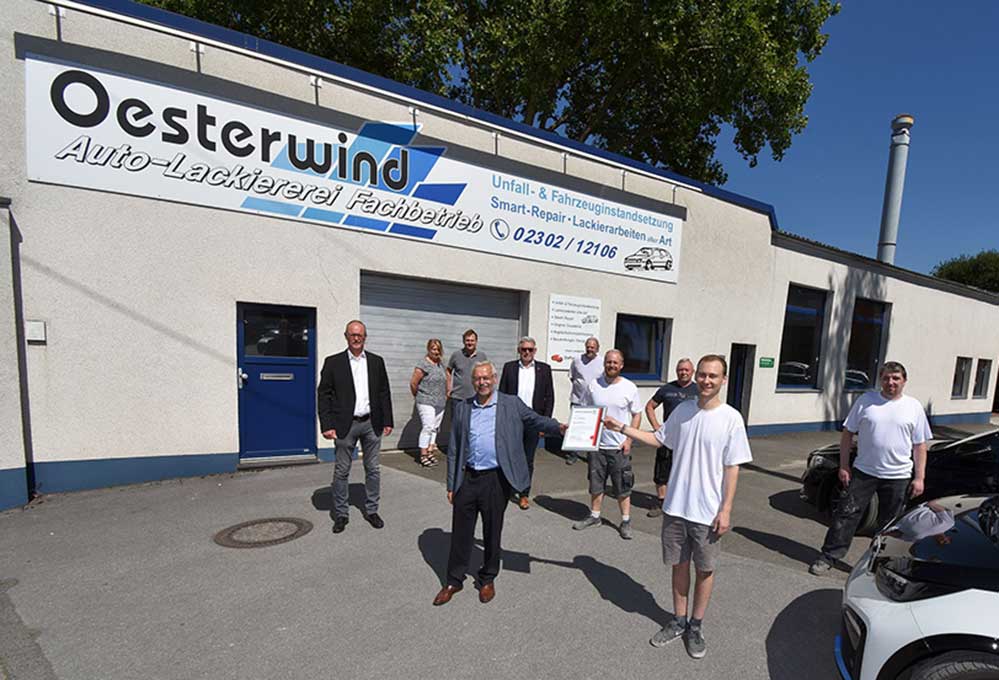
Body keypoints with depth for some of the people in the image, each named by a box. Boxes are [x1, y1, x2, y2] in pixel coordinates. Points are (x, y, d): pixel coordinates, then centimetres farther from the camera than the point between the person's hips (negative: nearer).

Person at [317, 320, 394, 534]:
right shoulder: (333, 362, -1)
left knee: (373, 469, 11)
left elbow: (384, 393, 8)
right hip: (346, 425, -2)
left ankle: (371, 510, 26)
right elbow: (323, 394, -3)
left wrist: (387, 421, 4)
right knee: (341, 472, 7)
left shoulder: (376, 362, 6)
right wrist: (326, 425, -10)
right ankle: (340, 514, 22)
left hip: (371, 424, 2)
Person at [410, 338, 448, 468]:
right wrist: (419, 396, 2)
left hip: (440, 403, 7)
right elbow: (413, 383, -10)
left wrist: (446, 394, 20)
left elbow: (447, 378, 27)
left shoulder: (440, 364, 11)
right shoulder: (423, 364, -11)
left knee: (435, 428, 10)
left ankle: (430, 452, 18)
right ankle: (423, 455, -4)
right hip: (426, 403, -7)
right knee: (428, 427, -11)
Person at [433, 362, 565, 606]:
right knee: (461, 531, 10)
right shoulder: (462, 408, 6)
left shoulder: (511, 404, 1)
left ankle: (487, 579, 33)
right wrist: (451, 485, 6)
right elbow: (453, 449, 8)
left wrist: (558, 428, -23)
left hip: (496, 479, -1)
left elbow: (535, 419, -2)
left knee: (492, 531, 12)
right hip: (467, 478, 2)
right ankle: (454, 580, 29)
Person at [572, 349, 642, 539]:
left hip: (619, 446, -2)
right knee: (596, 483, 14)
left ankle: (626, 521, 22)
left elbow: (636, 415, 1)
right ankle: (594, 516, 31)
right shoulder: (594, 385, 0)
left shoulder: (629, 387, -5)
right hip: (596, 444, 2)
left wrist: (629, 439, -7)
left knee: (623, 487, 7)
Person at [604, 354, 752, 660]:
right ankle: (678, 621, 35)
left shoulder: (731, 418, -12)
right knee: (679, 565, 17)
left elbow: (732, 468, -9)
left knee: (705, 569, 14)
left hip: (708, 511, -3)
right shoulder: (682, 410, -1)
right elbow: (659, 439, 11)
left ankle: (695, 627, 33)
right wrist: (623, 428, 4)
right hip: (675, 507, 3)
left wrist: (726, 509, -10)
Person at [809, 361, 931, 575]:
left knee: (888, 525, 12)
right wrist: (844, 465, -2)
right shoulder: (866, 401, 0)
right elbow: (848, 433, 3)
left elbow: (920, 446, 4)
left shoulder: (914, 407, 2)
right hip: (863, 472, -1)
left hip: (898, 477, 1)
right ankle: (828, 557, 5)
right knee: (846, 514, -1)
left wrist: (919, 478, -2)